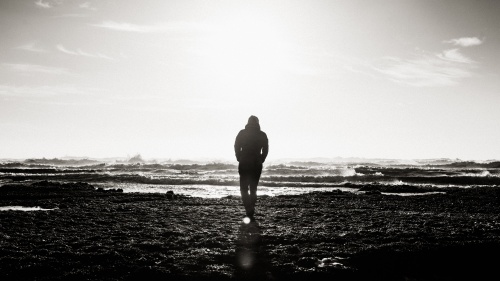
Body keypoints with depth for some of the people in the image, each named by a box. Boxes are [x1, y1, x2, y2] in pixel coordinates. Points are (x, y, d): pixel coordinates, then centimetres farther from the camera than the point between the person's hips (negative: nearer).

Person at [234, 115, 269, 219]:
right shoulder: (262, 135, 3)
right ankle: (251, 210, 13)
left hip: (244, 164, -2)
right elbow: (265, 150, 1)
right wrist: (260, 161, 10)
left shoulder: (242, 133, -1)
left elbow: (236, 147, -3)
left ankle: (249, 209, -15)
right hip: (257, 165, 2)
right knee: (253, 188, 14)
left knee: (244, 188, 4)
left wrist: (240, 159, 7)